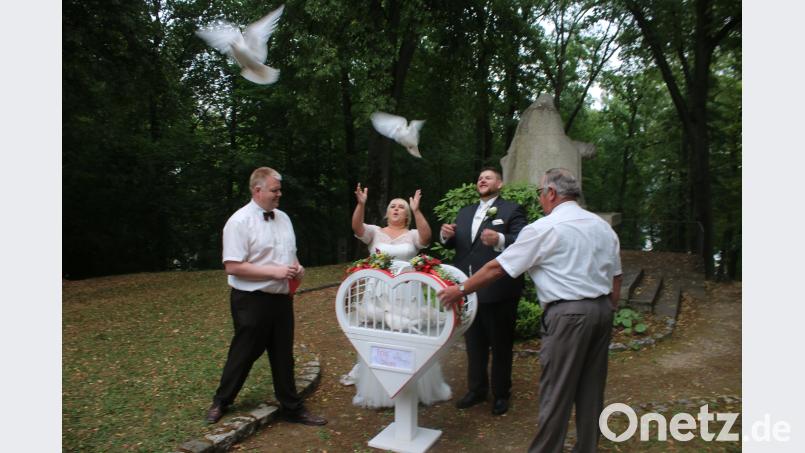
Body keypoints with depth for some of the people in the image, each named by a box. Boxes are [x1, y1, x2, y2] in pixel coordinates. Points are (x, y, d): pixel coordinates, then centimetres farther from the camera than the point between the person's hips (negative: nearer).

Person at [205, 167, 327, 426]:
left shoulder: (283, 218, 9)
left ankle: (292, 408, 27)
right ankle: (221, 402, 35)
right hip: (252, 300, -6)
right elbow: (233, 267, -19)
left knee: (283, 355, 14)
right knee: (244, 354, 10)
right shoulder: (240, 221, -13)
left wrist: (297, 268, -3)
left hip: (282, 298, 6)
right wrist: (275, 271, -22)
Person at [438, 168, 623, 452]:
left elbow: (498, 268, -8)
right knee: (591, 387, 16)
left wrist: (460, 290, 1)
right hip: (602, 309, 8)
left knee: (556, 391, 1)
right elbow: (615, 278, 14)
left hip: (568, 313, -8)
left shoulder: (544, 229, -9)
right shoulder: (603, 226, 12)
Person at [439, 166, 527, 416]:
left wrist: (499, 240, -37)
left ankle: (501, 394, 27)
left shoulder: (512, 210, -5)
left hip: (498, 291, -6)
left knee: (501, 345, 10)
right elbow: (454, 244, 12)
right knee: (474, 344, 18)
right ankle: (477, 389, 35)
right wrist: (446, 235, -9)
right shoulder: (465, 212, 15)